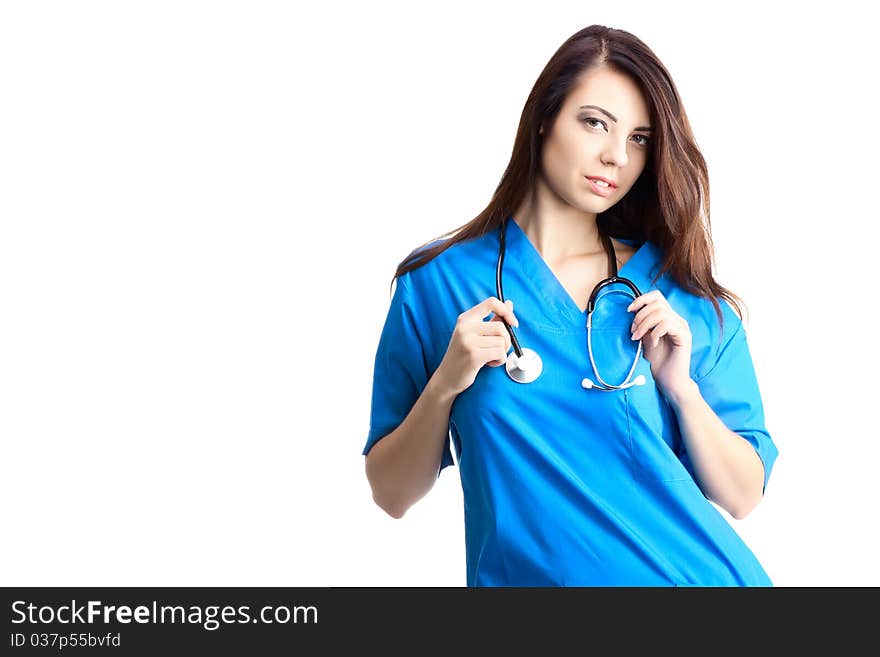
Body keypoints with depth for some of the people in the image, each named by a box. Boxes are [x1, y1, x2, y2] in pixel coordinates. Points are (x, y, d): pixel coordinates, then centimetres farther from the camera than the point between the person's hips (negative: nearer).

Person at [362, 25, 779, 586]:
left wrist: (682, 387, -14)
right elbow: (392, 495, -3)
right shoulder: (438, 281, -4)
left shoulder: (685, 290, 0)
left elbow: (741, 498, 0)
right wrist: (444, 385, -18)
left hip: (697, 572, 2)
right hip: (525, 573, -1)